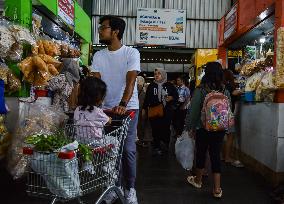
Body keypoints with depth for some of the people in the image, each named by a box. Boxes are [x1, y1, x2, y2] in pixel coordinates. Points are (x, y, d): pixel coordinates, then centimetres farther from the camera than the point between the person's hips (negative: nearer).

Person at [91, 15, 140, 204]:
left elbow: (131, 81, -17)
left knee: (128, 149, -1)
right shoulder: (99, 55, 7)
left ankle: (130, 189, 15)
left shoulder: (132, 53, -5)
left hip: (129, 108, -3)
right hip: (106, 108, 4)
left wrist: (123, 104, -31)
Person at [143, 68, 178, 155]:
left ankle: (166, 145, 19)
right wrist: (144, 108, 7)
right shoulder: (151, 86, 10)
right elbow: (147, 98, 11)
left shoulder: (169, 85, 6)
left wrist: (171, 98, -10)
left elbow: (176, 95, 11)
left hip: (167, 112, -1)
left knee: (166, 128, 0)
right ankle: (157, 147, 11)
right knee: (155, 129, 0)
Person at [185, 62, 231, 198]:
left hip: (203, 128, -2)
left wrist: (189, 127, 2)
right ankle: (217, 189, 11)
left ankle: (198, 180, 36)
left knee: (201, 153, 15)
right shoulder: (225, 92, -2)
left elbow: (193, 111, -10)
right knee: (216, 155, 9)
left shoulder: (200, 91, -14)